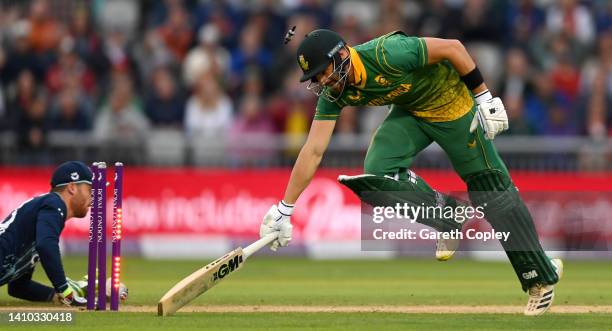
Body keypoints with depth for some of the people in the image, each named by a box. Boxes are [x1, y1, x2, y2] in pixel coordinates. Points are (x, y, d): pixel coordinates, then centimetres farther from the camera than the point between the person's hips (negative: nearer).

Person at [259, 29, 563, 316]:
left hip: (452, 103, -6)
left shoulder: (388, 54, -35)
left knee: (492, 191, -4)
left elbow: (452, 48, -27)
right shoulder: (333, 95, -15)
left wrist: (484, 98, -20)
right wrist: (283, 209, -15)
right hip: (410, 112, 6)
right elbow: (313, 151, -12)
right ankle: (445, 217, 5)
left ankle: (542, 276, 5)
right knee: (377, 172, -16)